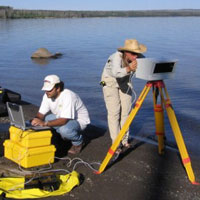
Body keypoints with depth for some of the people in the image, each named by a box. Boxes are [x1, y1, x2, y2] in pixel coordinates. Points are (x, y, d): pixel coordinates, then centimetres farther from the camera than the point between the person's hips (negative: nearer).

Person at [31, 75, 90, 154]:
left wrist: (45, 123, -48)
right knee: (42, 119, -12)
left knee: (65, 129, -38)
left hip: (79, 120, -8)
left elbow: (64, 120, -39)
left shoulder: (68, 96, -33)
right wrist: (36, 120, -31)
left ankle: (78, 142, -4)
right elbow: (41, 113, -7)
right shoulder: (47, 95, -11)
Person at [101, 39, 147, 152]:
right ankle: (115, 142, -2)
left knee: (126, 111, 1)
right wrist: (128, 69, -73)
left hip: (125, 82, 5)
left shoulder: (138, 57, -21)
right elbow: (115, 72, -54)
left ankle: (125, 140, 15)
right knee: (114, 112, -9)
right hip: (110, 82, -4)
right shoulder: (117, 57, -36)